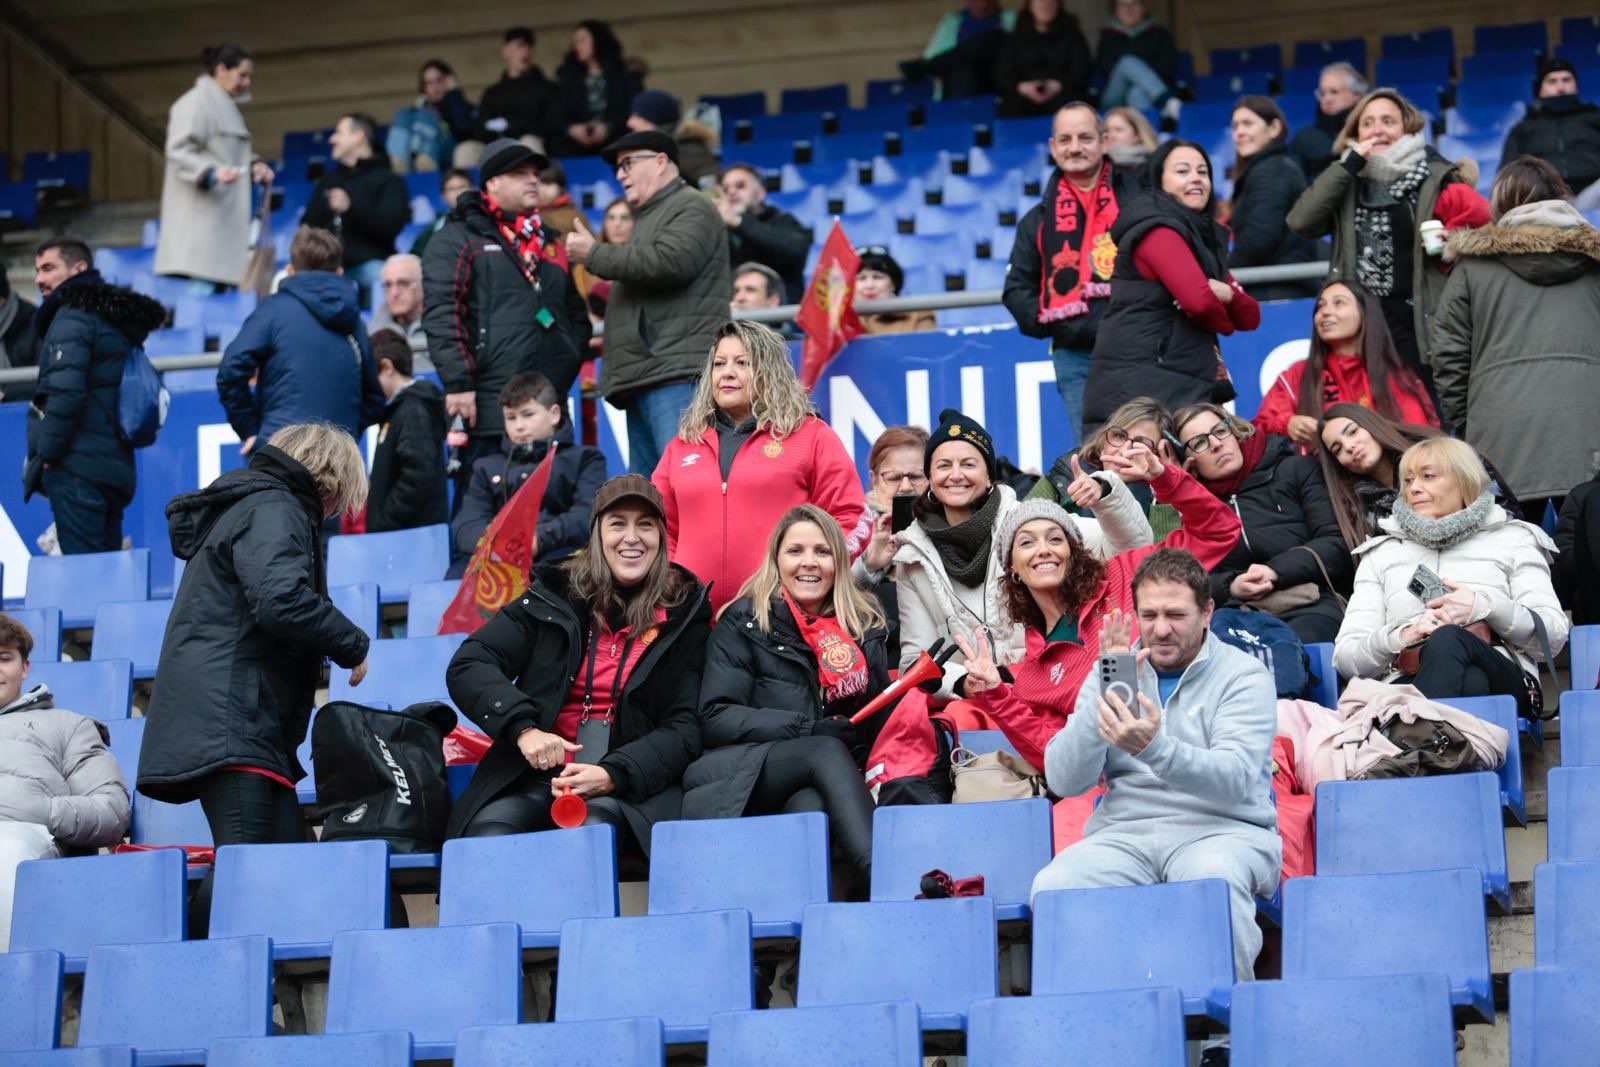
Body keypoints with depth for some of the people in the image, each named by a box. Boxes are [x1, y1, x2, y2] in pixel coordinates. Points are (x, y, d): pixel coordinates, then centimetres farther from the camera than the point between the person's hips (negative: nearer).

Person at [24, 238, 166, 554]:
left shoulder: (72, 317, -7)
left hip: (77, 468, -9)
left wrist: (47, 454, -11)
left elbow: (64, 393, -19)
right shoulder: (118, 319, 19)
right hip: (116, 468, 9)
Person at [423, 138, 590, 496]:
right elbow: (441, 316, -9)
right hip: (488, 410, -6)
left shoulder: (549, 244, 23)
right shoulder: (458, 239, 2)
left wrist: (566, 367, 10)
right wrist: (458, 383, -18)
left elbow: (578, 316, 28)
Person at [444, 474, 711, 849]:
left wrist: (614, 774, -15)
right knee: (488, 836, -31)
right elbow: (467, 667, 5)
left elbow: (685, 727, 4)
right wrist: (523, 729, -14)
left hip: (628, 785, -1)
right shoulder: (555, 595, 10)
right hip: (535, 773, 1)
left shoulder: (684, 612, 8)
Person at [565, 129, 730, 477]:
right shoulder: (647, 217, 28)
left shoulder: (691, 208, -2)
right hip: (642, 380, 10)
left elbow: (668, 262, -18)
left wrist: (594, 255, -7)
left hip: (678, 373, -10)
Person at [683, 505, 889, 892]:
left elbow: (878, 719, 18)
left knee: (810, 805, -35)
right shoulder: (743, 622, 6)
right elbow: (715, 718, -4)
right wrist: (806, 729, -16)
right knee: (827, 752, -33)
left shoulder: (863, 625, 17)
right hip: (738, 781, -2)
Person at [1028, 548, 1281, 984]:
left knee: (1215, 879, -39)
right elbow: (1063, 781, 3)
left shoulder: (1243, 674, 4)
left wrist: (1154, 748, -33)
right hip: (1125, 832, 3)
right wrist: (1104, 698, -11)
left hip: (1219, 830, -3)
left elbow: (1236, 780, -15)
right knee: (1052, 886, -29)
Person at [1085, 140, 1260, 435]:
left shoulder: (1204, 236, 23)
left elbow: (1251, 317, 19)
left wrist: (1228, 294, -5)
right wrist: (1224, 322, 3)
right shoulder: (1159, 229, -6)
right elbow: (1199, 300, -20)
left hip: (1183, 388, 9)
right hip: (1140, 385, -9)